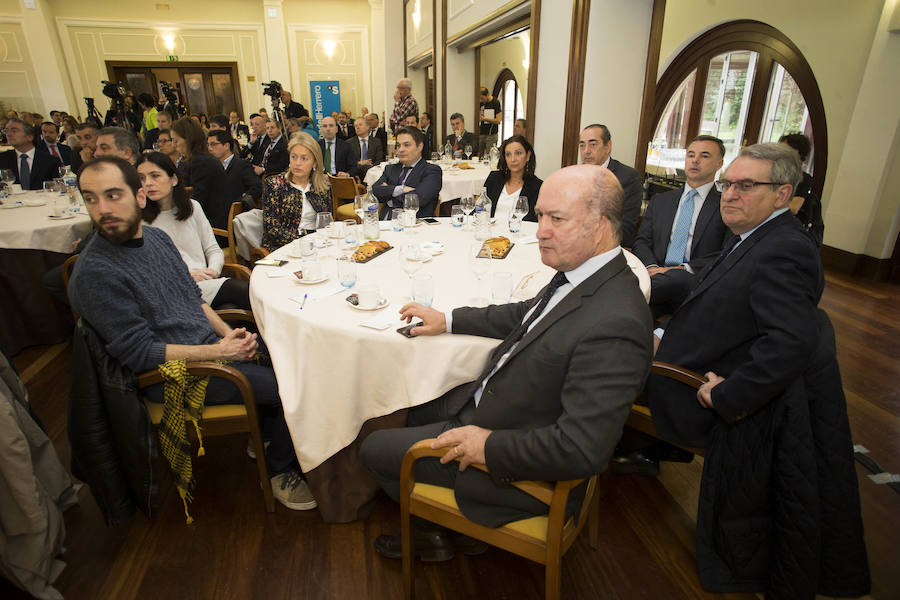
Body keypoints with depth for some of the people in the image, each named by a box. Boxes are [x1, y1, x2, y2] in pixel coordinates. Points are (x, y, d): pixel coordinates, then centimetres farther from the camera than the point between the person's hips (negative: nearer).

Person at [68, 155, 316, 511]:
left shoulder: (156, 236, 6)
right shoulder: (93, 274, -19)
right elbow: (140, 352, -19)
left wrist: (229, 333, -2)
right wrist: (219, 352, -19)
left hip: (213, 344, 8)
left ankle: (265, 432, 22)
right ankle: (279, 471, 10)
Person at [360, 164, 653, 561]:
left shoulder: (612, 327, -36)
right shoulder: (579, 275, -6)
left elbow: (580, 451, -34)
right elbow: (524, 315, 11)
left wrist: (489, 445, -24)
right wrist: (448, 319, 8)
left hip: (519, 469, -9)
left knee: (374, 449, 5)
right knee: (416, 410, 28)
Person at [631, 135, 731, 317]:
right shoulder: (659, 201, 22)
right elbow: (641, 242, 14)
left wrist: (684, 269, -15)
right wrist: (651, 267, -8)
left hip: (694, 284, -2)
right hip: (658, 278, 2)